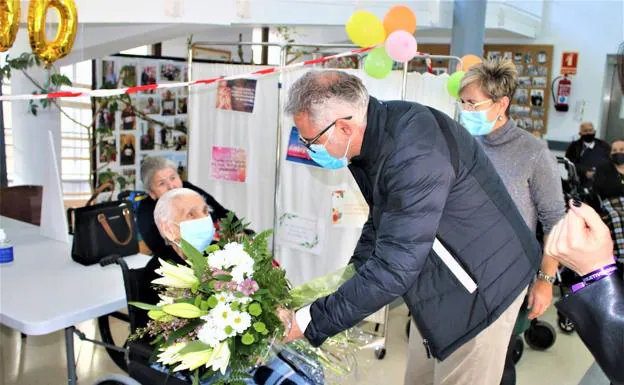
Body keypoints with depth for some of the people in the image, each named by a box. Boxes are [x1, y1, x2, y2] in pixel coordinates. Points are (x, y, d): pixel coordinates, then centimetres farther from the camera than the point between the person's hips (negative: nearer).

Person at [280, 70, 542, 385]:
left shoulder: (414, 152, -33)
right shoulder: (373, 139, -4)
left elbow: (394, 268, -34)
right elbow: (379, 224, 9)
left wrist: (310, 323, -27)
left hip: (483, 284, -8)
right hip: (441, 280, 8)